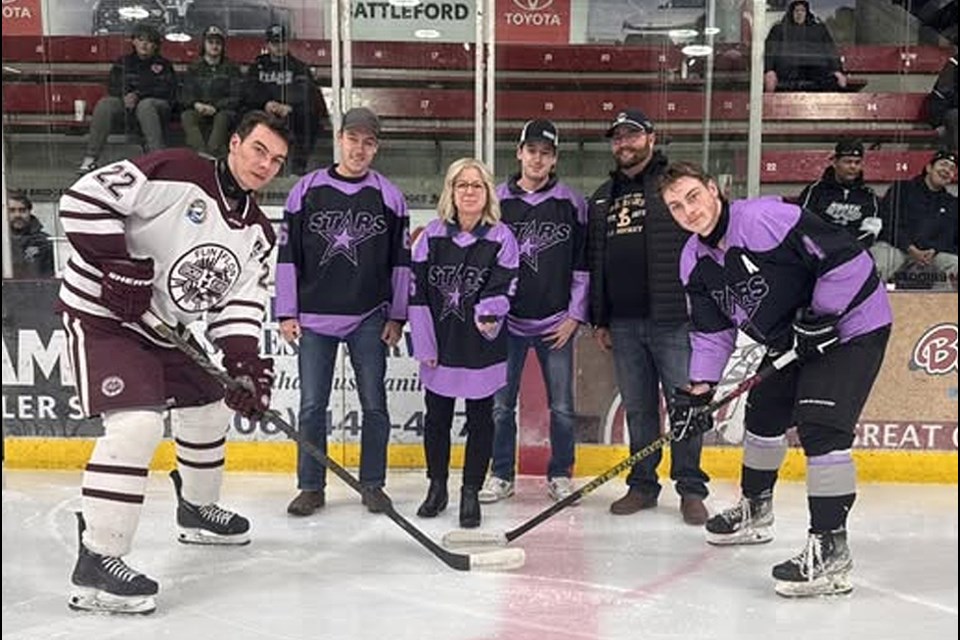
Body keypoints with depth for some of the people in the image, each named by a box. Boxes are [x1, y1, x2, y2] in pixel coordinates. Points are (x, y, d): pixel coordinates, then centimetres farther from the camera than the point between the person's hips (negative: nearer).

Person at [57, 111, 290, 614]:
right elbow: (84, 198, -23)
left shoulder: (257, 232, 4)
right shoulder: (177, 173, -20)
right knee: (137, 424, -23)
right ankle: (97, 563, -14)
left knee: (209, 410, 19)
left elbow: (240, 301, 2)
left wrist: (245, 362, -13)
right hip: (103, 314, -9)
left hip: (167, 327, 9)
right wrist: (119, 266, -28)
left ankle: (197, 510, 43)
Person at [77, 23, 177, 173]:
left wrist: (138, 95, -17)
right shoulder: (123, 62, 18)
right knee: (104, 104, -27)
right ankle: (90, 158, -29)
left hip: (157, 104, -3)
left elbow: (166, 90, -4)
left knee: (145, 106, -39)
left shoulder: (163, 65, 9)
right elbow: (112, 87, 11)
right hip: (125, 104, 3)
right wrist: (125, 96, -14)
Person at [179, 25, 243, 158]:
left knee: (223, 116, -37)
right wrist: (197, 105, -15)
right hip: (198, 111, 2)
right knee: (186, 116, -31)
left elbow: (235, 98, 2)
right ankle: (201, 153, -53)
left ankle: (213, 153, -54)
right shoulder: (194, 68, 17)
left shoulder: (231, 68, 12)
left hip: (223, 111, -2)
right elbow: (185, 96, 9)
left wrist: (215, 107, -15)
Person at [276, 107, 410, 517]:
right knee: (312, 406, 3)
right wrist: (287, 313, 0)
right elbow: (287, 255, 4)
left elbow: (401, 261, 6)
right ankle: (311, 487, 16)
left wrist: (397, 316, 2)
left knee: (374, 405, 4)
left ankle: (373, 485, 17)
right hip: (315, 317, 0)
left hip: (369, 319, 0)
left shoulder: (389, 197, 3)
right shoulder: (307, 190, 2)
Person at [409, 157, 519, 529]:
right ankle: (437, 487, 31)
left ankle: (471, 493, 20)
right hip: (439, 347, 2)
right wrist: (424, 345, -3)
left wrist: (489, 316, -29)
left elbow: (501, 290, -8)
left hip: (483, 349, -2)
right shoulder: (433, 235, 0)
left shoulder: (501, 239, -5)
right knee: (436, 418, 12)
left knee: (480, 420, 6)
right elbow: (417, 292, 1)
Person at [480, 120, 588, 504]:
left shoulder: (572, 204, 3)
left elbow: (582, 264, 4)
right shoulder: (497, 201, 4)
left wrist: (575, 315, -2)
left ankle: (560, 474, 21)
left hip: (556, 323, 0)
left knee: (562, 406, 5)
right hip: (508, 321, 1)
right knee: (501, 404, 5)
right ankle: (501, 475, 19)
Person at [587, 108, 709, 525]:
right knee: (637, 408, 11)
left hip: (673, 319, -5)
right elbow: (594, 262, 20)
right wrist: (599, 320, 16)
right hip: (623, 322, 5)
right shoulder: (603, 198, 19)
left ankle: (691, 489, 10)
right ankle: (642, 485, 21)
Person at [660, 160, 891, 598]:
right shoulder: (695, 261, -2)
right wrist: (698, 391, -5)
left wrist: (819, 318, -23)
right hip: (790, 341, 9)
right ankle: (755, 511, 39)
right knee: (764, 413, 18)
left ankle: (829, 549, -14)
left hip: (851, 324, -9)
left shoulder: (767, 219, -28)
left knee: (820, 425, -20)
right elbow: (712, 332, 3)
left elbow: (847, 259, -26)